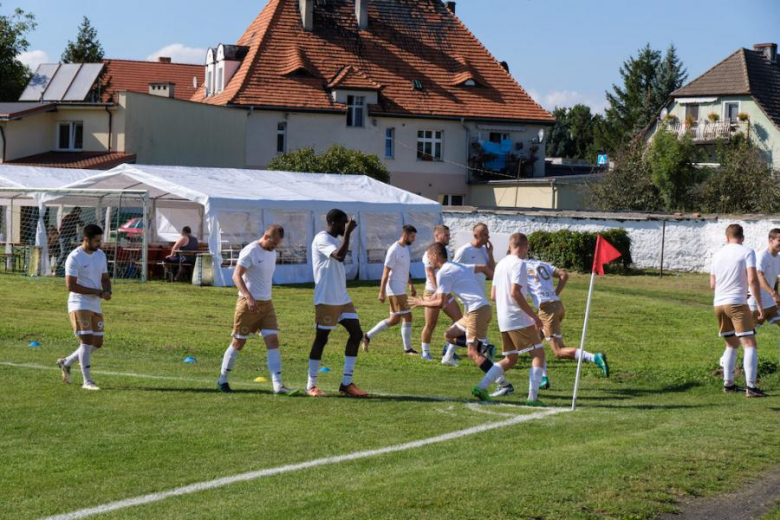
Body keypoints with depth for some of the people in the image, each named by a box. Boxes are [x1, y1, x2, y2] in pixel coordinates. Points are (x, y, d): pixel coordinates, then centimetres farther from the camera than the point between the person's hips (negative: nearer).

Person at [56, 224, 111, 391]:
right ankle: (87, 381, -8)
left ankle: (66, 362, 27)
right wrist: (97, 292, -18)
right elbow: (71, 285, -18)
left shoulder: (101, 255, 10)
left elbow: (105, 278, 18)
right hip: (79, 304, -7)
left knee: (97, 343, 8)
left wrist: (107, 291, -6)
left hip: (95, 306, 8)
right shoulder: (74, 258, -13)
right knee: (87, 341, -13)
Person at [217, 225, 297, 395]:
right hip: (248, 303, -7)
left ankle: (278, 385, -12)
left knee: (273, 341, -6)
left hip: (266, 303, 7)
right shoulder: (250, 251, -13)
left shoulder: (272, 253, 11)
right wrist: (249, 297, -30)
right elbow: (236, 276, -19)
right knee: (238, 343, 3)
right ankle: (223, 380, 20)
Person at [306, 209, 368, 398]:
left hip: (342, 298, 9)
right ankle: (311, 385, 8)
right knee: (322, 338, -3)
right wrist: (348, 232, -24)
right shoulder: (322, 239, -14)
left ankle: (346, 383, 5)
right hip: (326, 299, -9)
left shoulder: (336, 240, 16)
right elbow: (339, 256, -29)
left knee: (356, 334, 1)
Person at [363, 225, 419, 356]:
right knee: (407, 317, -6)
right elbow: (386, 272, -16)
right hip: (395, 289, -9)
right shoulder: (394, 250, -16)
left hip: (401, 289, 9)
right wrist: (382, 292, -18)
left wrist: (411, 285, 22)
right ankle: (408, 349, 1)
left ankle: (368, 336, 17)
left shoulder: (406, 248, 12)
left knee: (394, 320, 12)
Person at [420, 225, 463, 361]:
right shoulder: (429, 254, -13)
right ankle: (425, 352, 14)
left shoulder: (446, 251, 12)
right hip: (432, 293, -7)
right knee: (430, 325, -2)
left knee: (459, 319, 1)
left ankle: (448, 350, 11)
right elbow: (431, 275, -19)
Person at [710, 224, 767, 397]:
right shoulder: (747, 252, -3)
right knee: (750, 344, -7)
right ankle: (751, 387, -18)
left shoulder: (718, 254, 14)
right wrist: (759, 305, -8)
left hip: (718, 304, 6)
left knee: (732, 344, 21)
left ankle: (728, 384, 19)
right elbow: (752, 280, -13)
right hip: (737, 303, -6)